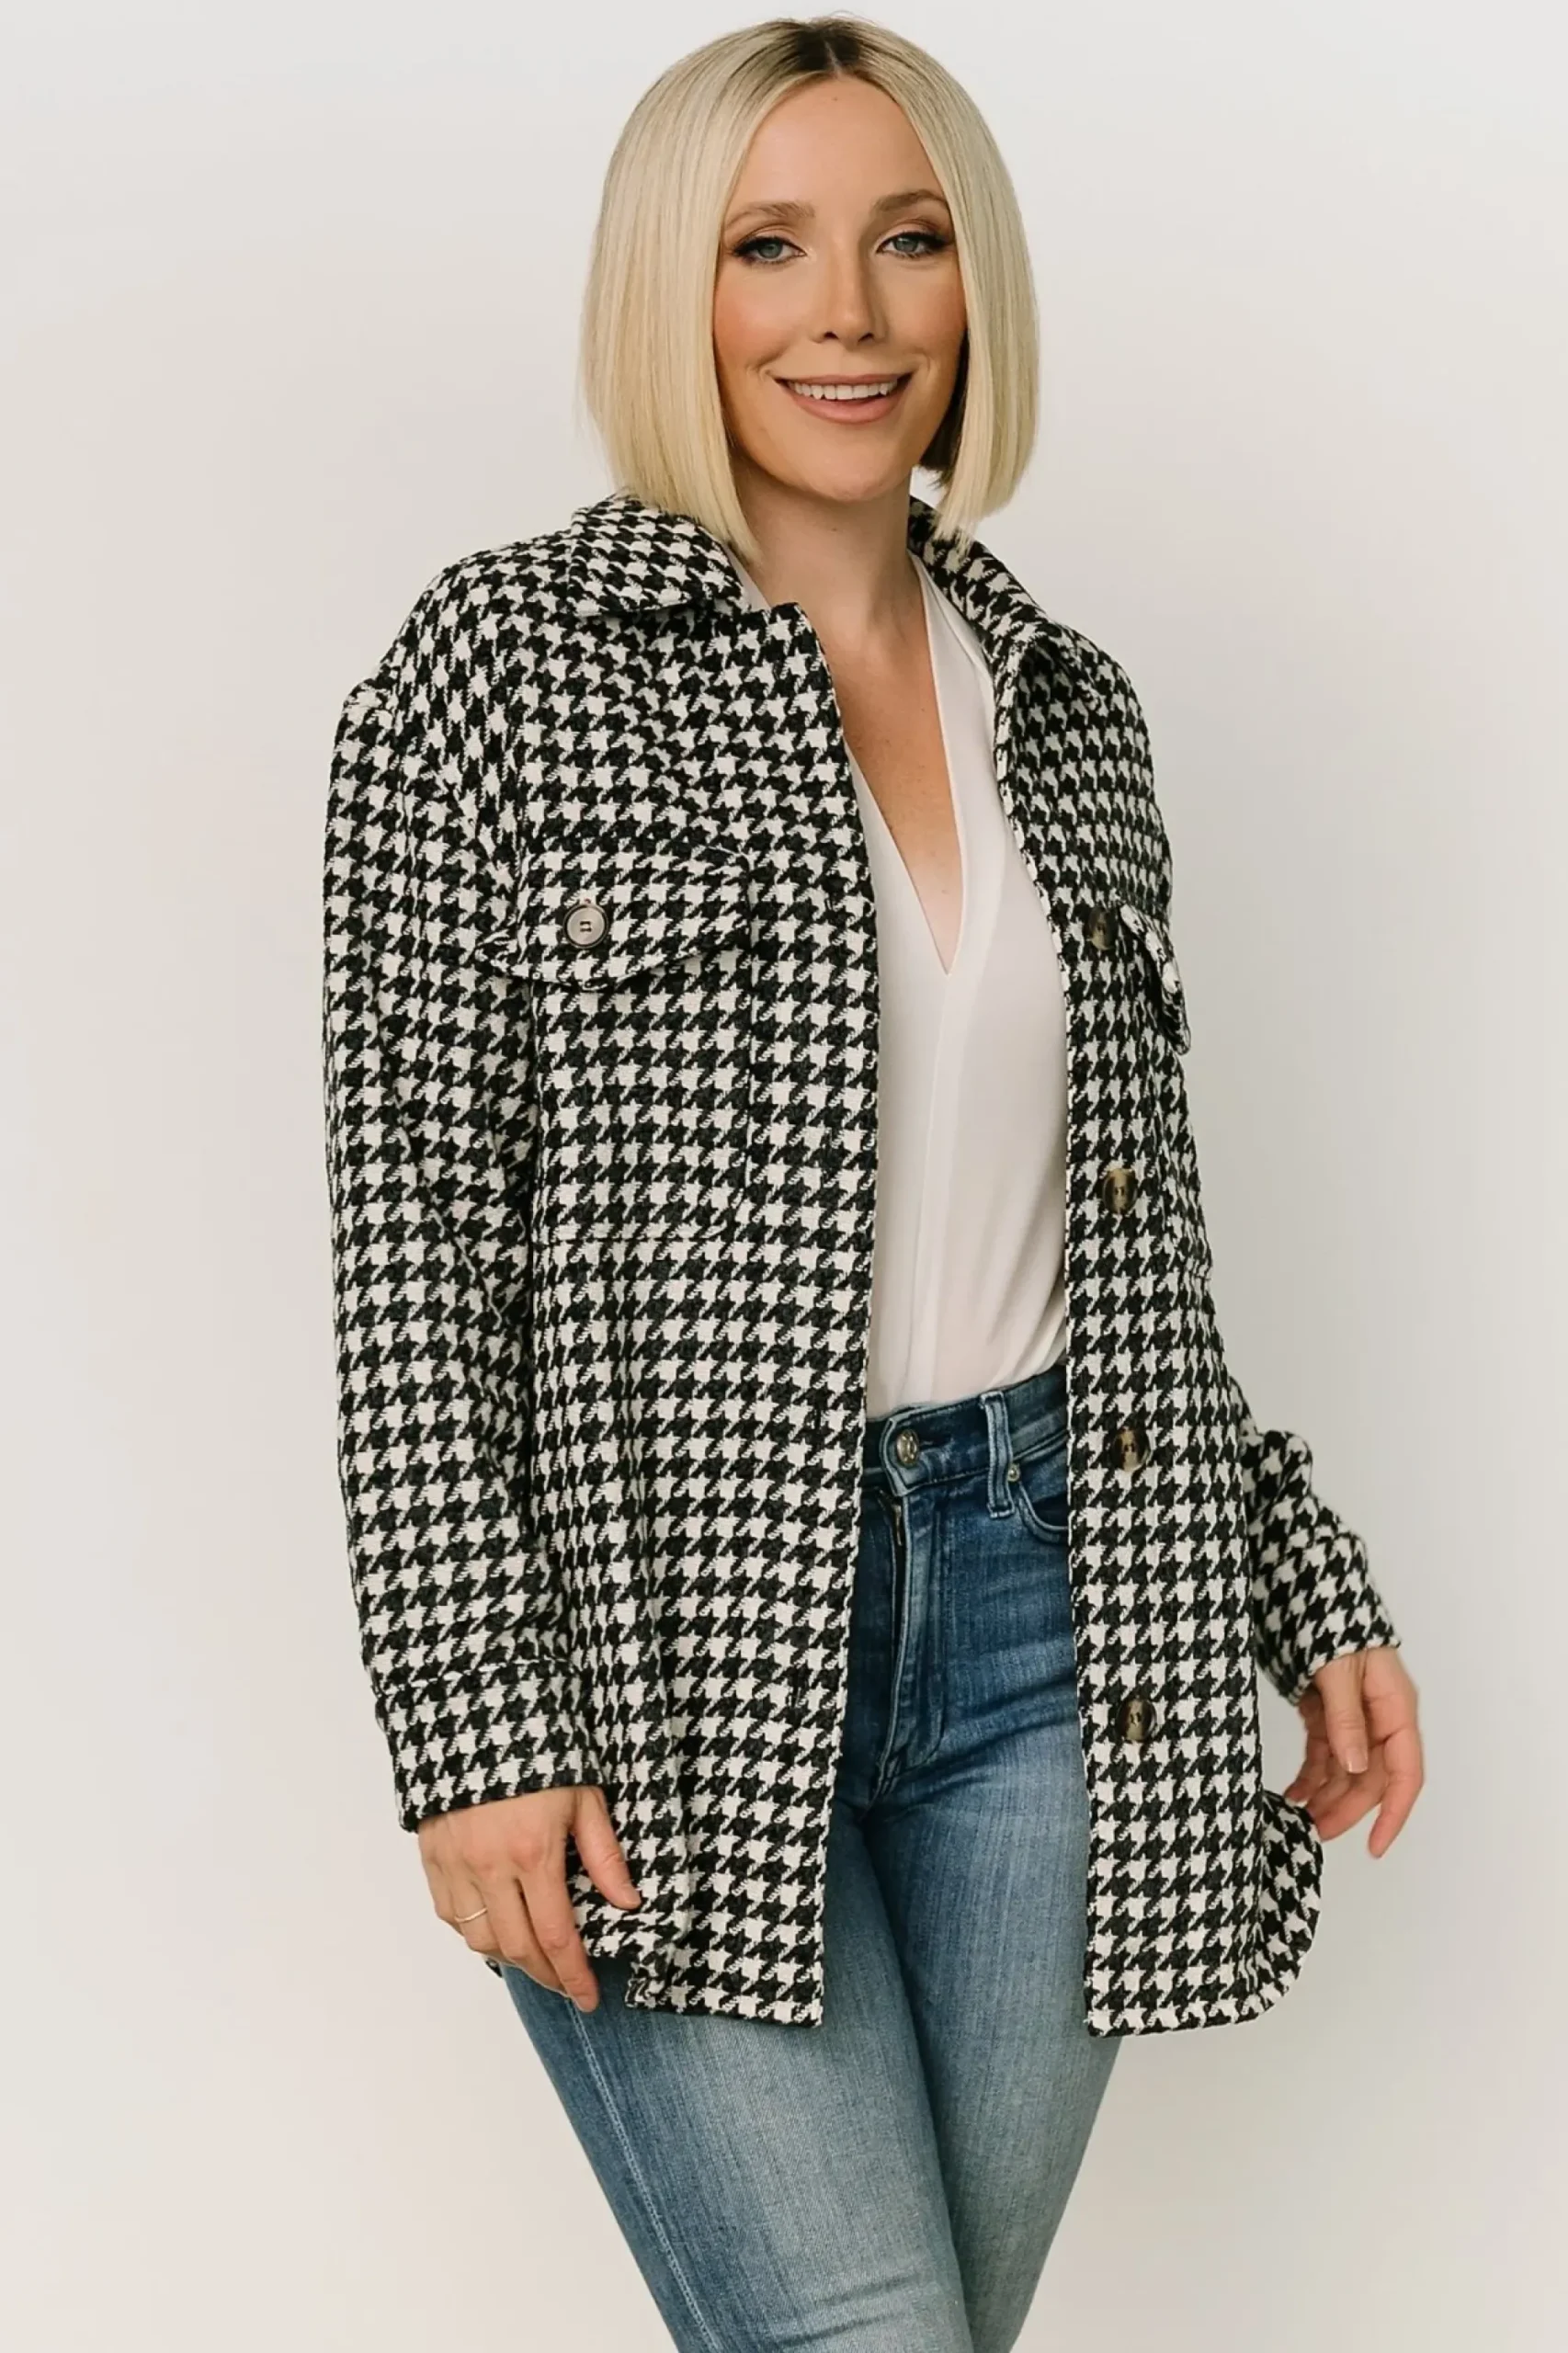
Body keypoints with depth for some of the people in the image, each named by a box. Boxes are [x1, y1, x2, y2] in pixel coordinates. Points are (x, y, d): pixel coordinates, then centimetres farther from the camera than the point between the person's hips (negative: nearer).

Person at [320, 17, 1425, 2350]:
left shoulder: (1068, 705, 11)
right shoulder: (502, 665, -4)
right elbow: (412, 1235, -7)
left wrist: (1309, 1594, 14)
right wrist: (475, 1723, -13)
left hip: (1040, 1616, 5)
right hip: (664, 1638, -5)